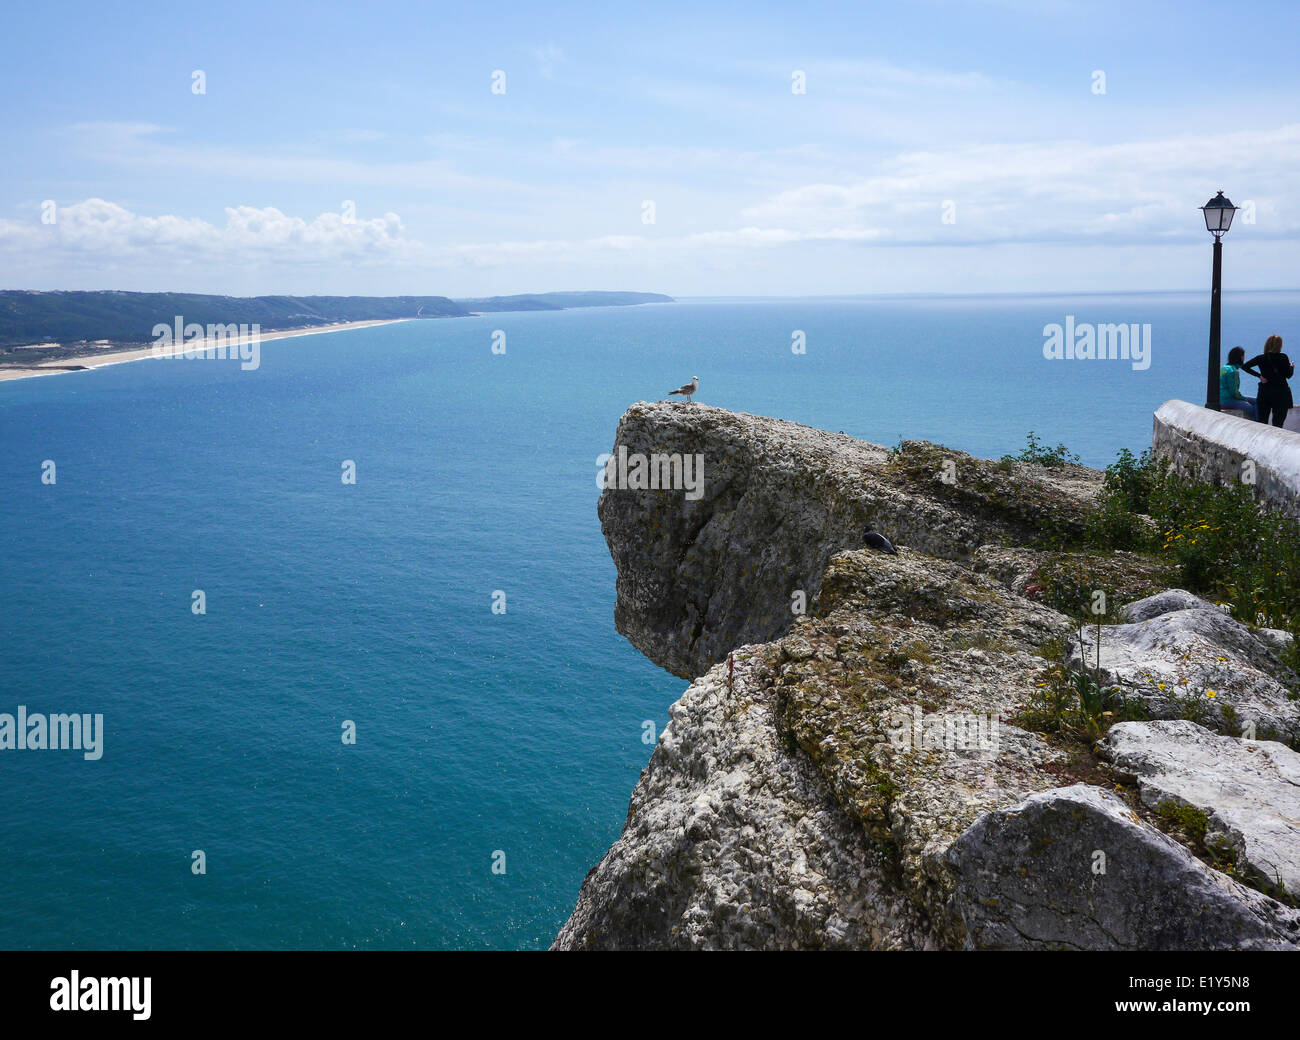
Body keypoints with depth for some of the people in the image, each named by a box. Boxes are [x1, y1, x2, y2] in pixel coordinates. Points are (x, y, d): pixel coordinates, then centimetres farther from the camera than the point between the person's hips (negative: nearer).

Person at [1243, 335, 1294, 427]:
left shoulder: (1261, 358, 0)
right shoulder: (1283, 357, -8)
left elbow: (1244, 366, -6)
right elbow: (1288, 375, -5)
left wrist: (1259, 375, -2)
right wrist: (1292, 366, 15)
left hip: (1264, 393, 3)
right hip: (1281, 393, -3)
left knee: (1261, 422, 7)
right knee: (1278, 423, 2)